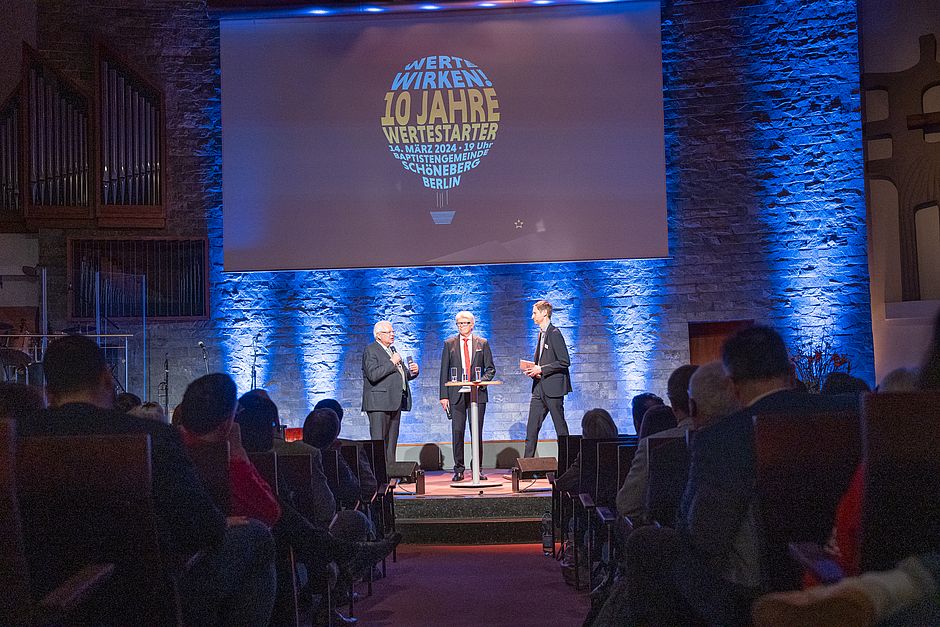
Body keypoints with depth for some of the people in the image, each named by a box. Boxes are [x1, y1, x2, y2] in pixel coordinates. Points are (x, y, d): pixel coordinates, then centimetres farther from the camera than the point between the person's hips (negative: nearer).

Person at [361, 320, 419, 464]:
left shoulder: (392, 350, 22)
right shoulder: (370, 351, -5)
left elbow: (402, 375, 26)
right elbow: (373, 375, -19)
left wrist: (412, 372, 5)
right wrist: (392, 362, -16)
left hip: (394, 402, 8)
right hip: (379, 403, -8)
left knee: (392, 441, 9)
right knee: (379, 441, -10)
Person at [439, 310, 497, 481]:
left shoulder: (482, 343, 9)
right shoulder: (449, 344, 8)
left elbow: (491, 369, 10)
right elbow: (444, 371, 6)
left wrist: (481, 381, -10)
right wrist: (444, 396, -1)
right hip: (456, 395, 0)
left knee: (477, 432, 2)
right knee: (458, 432, -2)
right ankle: (458, 470, 6)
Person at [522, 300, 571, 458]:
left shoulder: (555, 333, -12)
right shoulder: (541, 333, 16)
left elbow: (565, 362, -18)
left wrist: (541, 369, -18)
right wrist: (533, 369, 6)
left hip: (553, 387, -9)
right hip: (539, 387, 9)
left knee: (560, 426, 0)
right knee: (532, 427, 6)